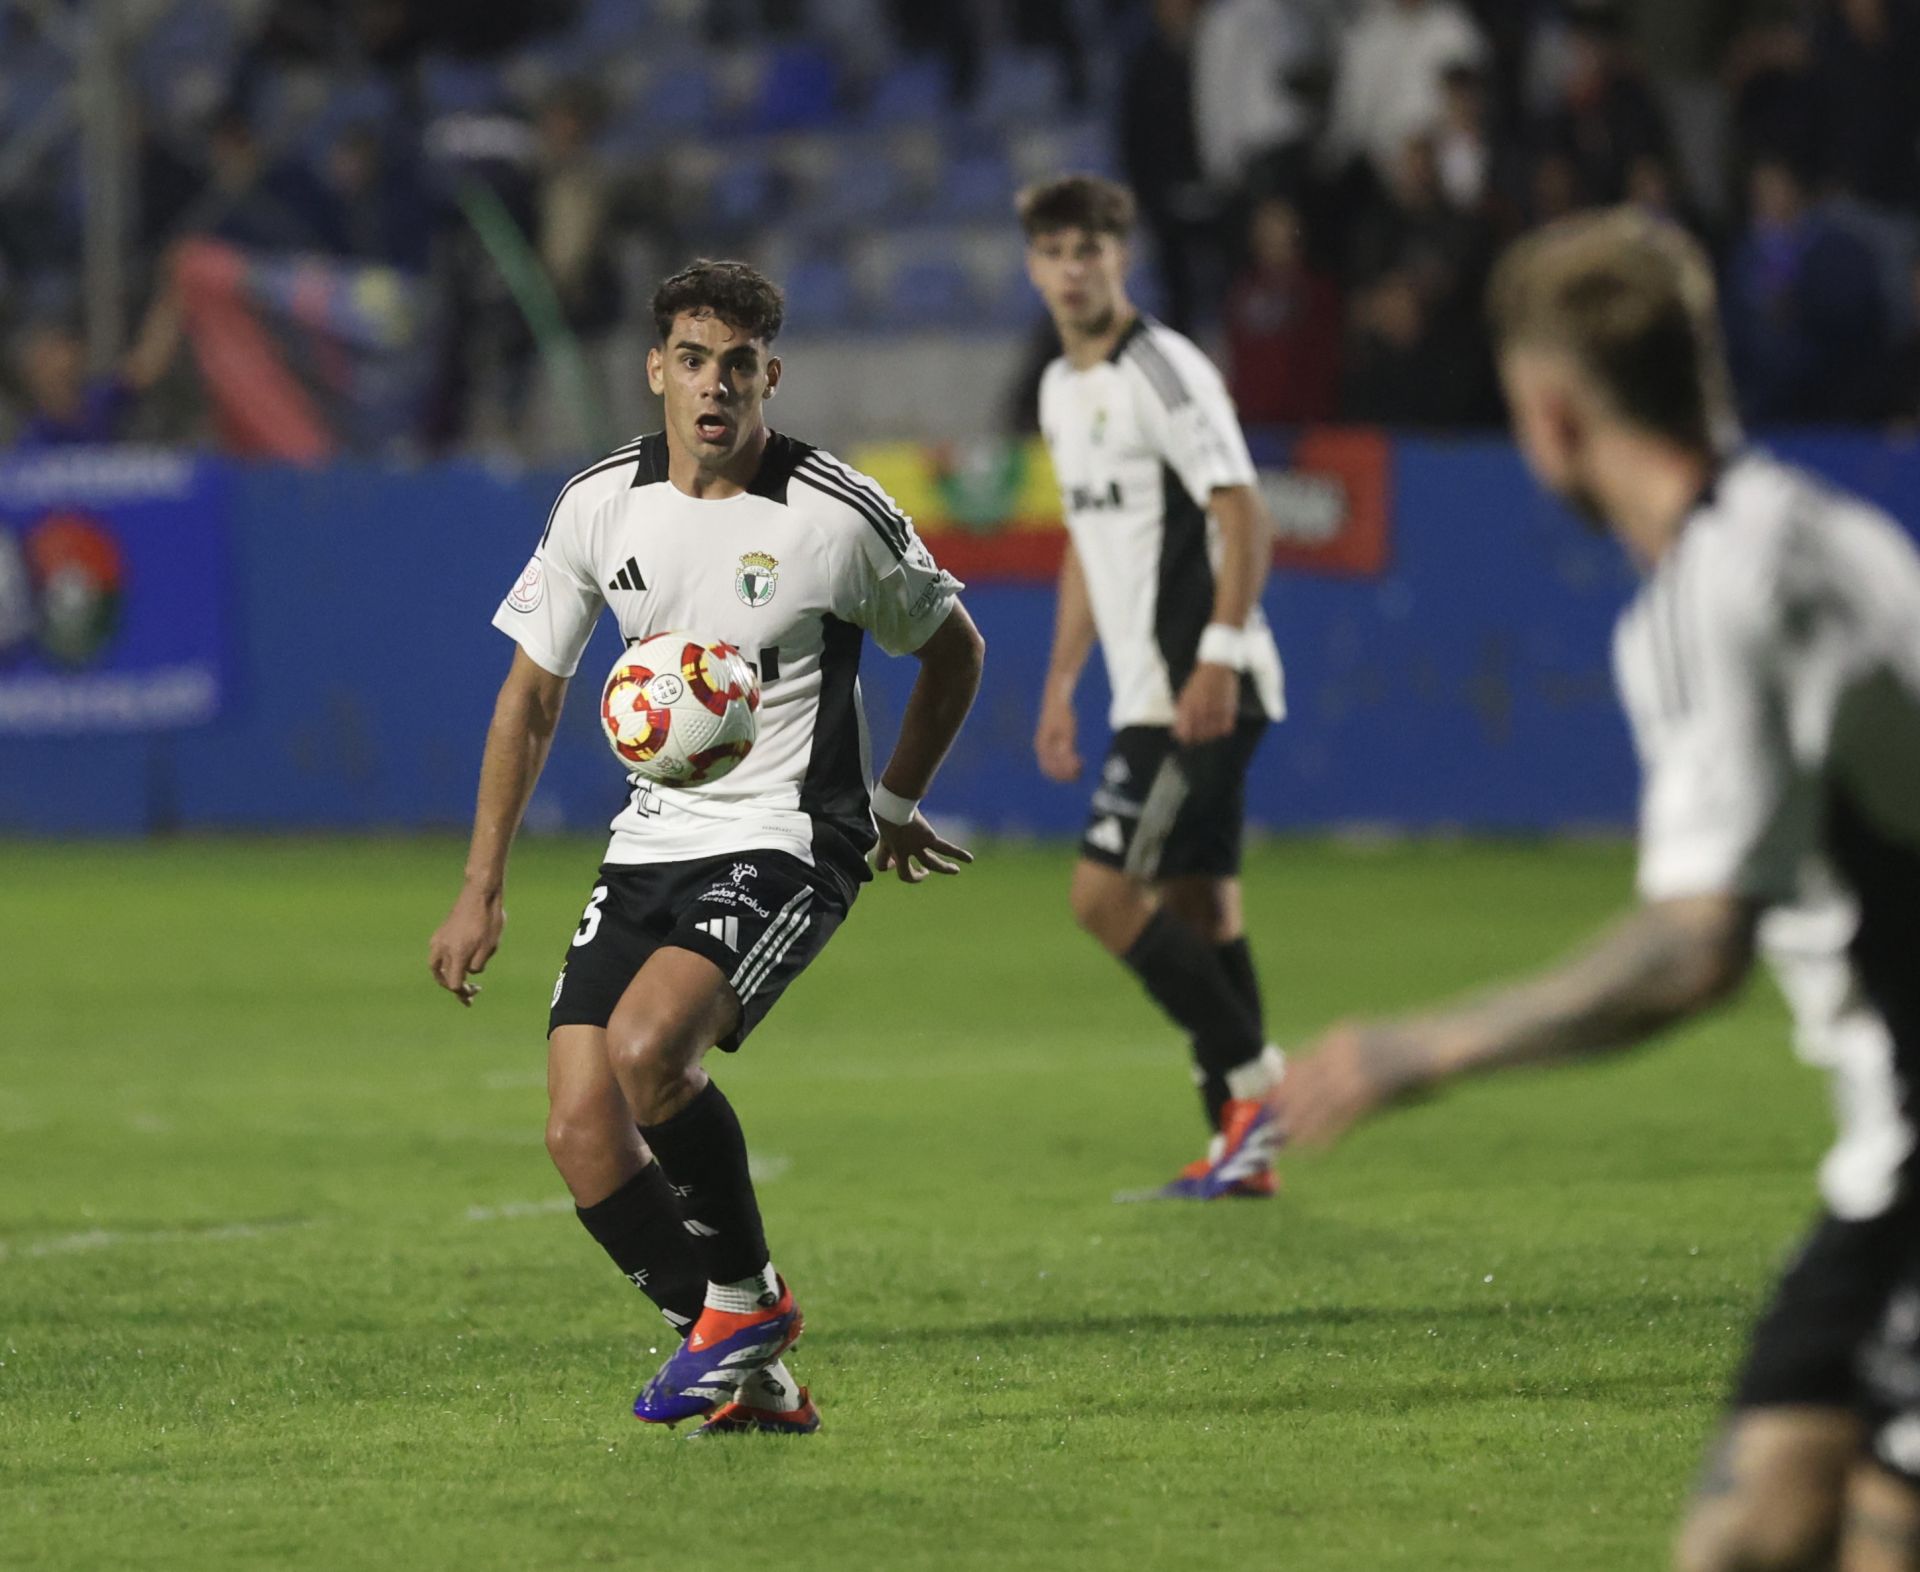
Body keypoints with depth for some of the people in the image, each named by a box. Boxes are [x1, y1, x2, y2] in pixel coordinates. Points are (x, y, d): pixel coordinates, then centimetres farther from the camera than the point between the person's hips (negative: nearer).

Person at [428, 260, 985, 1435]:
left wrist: (896, 804, 14)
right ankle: (753, 1378, 5)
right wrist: (482, 889, 10)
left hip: (787, 847, -5)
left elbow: (955, 648, 9)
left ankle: (747, 1299, -6)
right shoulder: (600, 504, 1)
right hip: (651, 845, 5)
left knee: (646, 1046, -30)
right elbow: (533, 692, 12)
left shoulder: (841, 517, -10)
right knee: (581, 1132, -10)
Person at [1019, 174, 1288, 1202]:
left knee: (1105, 891, -14)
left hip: (1201, 692, -9)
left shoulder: (1165, 370, -11)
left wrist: (1220, 653, -26)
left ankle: (1253, 1080, -8)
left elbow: (1243, 517, -17)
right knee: (1197, 906, 8)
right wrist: (1061, 680, 22)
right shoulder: (1062, 391, 17)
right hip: (1148, 693, 9)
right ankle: (1243, 1146, 9)